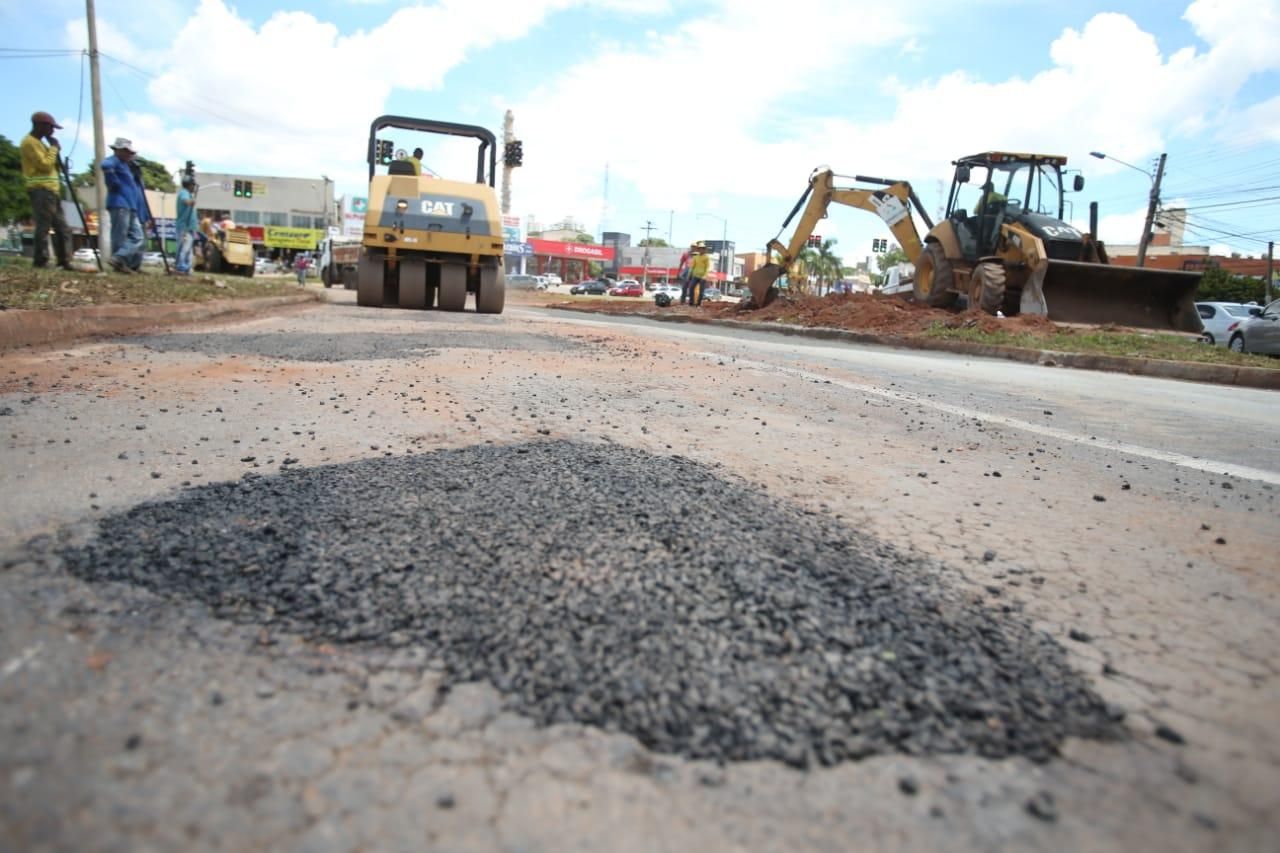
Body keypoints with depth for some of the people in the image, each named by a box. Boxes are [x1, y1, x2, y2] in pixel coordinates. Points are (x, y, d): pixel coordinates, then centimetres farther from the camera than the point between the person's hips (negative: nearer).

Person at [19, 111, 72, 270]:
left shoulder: (39, 142, 23)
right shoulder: (29, 142, -7)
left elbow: (51, 165, 22)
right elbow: (45, 165, -16)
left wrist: (55, 150, 9)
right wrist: (53, 148, -5)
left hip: (51, 190, 10)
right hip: (41, 190, -10)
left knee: (62, 228, 8)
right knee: (43, 227, -12)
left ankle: (63, 262, 11)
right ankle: (40, 262, -11)